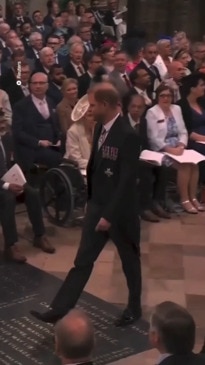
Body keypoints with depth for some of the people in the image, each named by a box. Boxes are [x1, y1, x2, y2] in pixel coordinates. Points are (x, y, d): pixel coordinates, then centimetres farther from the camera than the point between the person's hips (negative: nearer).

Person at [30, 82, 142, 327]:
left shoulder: (127, 135, -22)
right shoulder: (100, 128, 3)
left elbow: (127, 180, -23)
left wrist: (110, 215, -21)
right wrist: (91, 199, 15)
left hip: (120, 210, -7)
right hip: (97, 205, 7)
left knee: (130, 261, 14)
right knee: (82, 261, 8)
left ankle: (134, 308, 33)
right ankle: (58, 311, 11)